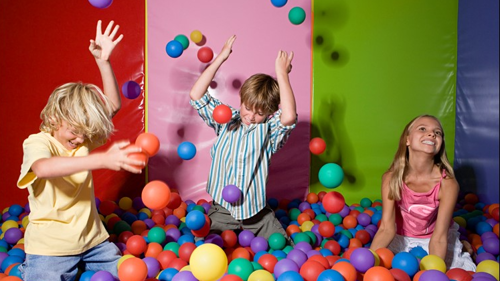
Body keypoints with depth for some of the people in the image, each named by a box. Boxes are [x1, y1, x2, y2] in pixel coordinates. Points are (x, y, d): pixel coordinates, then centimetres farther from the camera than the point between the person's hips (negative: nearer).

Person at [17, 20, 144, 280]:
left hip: (92, 239, 6)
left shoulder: (84, 137, 4)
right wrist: (103, 159, -49)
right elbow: (44, 168, -37)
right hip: (50, 247, -6)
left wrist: (103, 61, -12)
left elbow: (113, 105, -1)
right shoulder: (37, 143, -14)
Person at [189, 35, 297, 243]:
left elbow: (289, 117, -27)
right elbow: (196, 96, -6)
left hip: (257, 212, 0)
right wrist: (220, 59, -9)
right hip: (222, 210, 1)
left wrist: (282, 75, -20)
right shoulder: (226, 121, 2)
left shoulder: (269, 130, -4)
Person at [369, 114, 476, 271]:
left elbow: (439, 237, -26)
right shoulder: (391, 178, -23)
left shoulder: (447, 184, -26)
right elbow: (387, 228, -23)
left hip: (437, 239, -1)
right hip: (402, 238, 2)